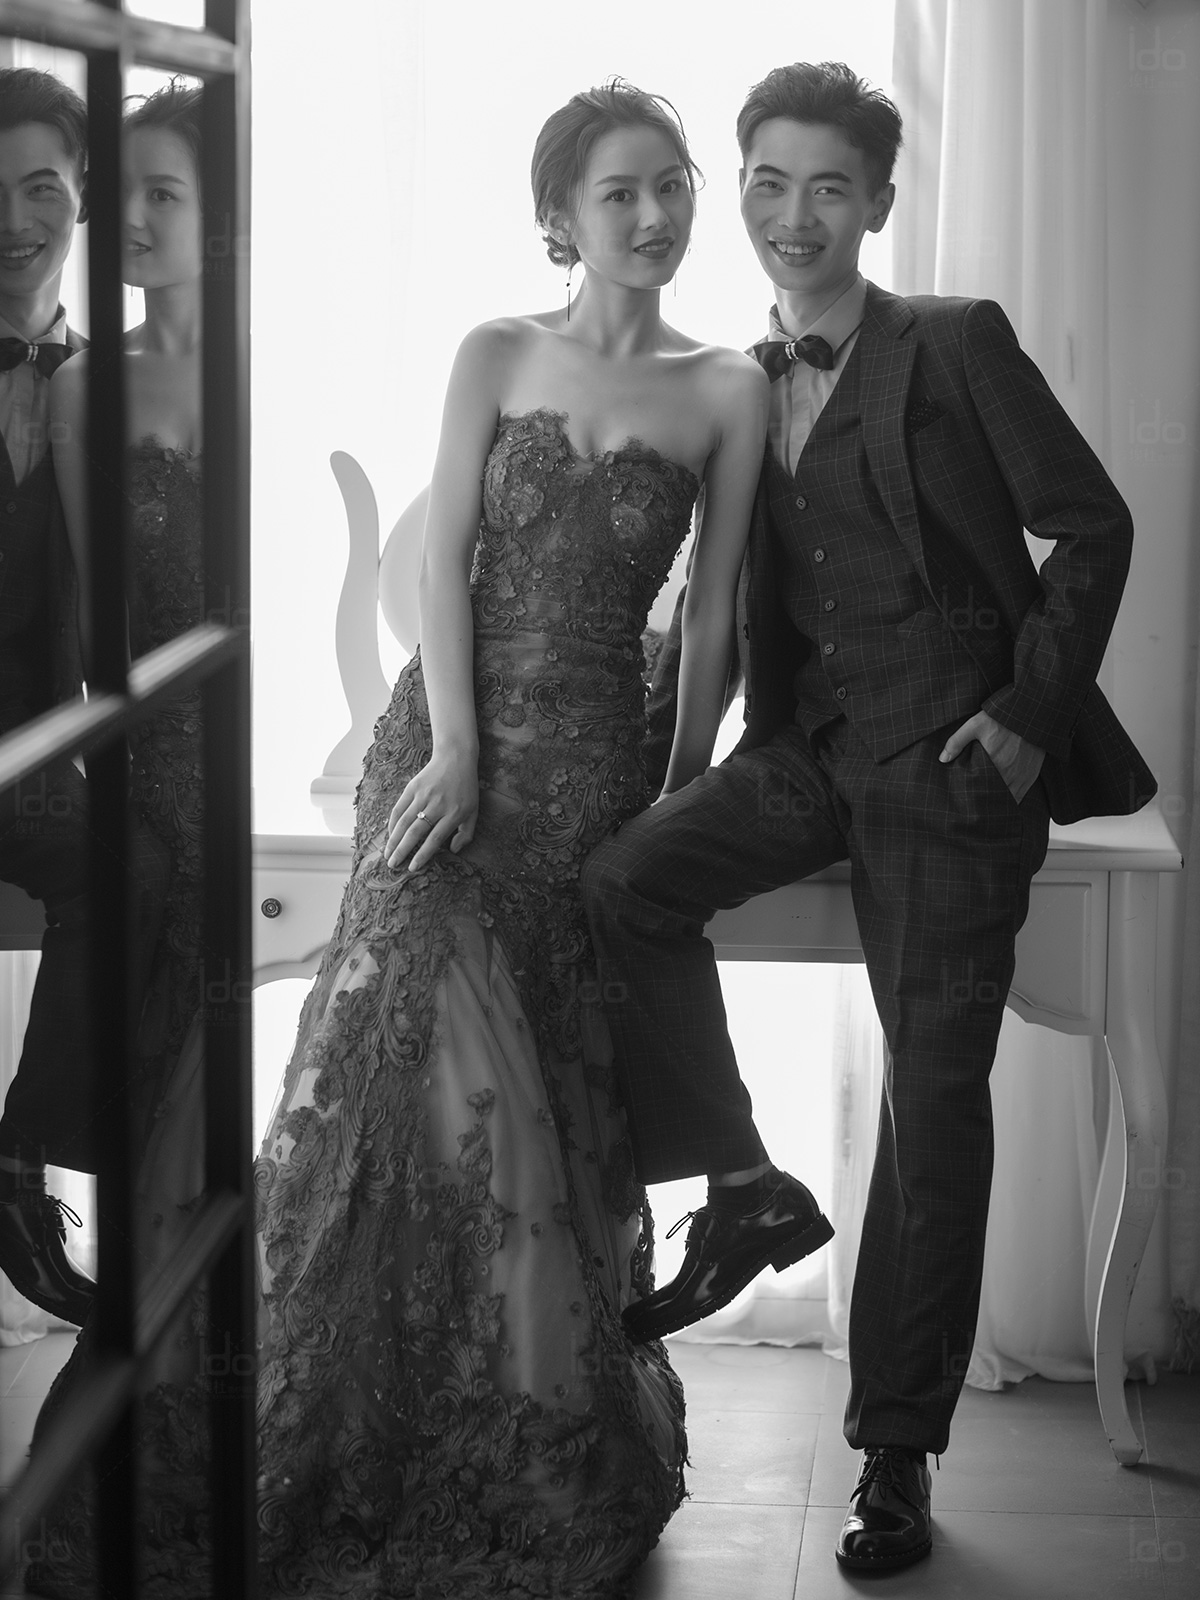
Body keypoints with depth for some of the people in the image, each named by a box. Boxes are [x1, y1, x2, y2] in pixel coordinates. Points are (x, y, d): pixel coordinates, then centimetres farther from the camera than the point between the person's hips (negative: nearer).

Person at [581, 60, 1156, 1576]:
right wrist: (655, 712, 4)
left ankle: (895, 1456, 9)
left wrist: (1030, 709, -10)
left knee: (935, 1096, -2)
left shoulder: (960, 345, -2)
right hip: (811, 743, 5)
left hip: (951, 762, -4)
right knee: (621, 879, -22)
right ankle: (741, 1189, -3)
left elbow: (1090, 526, -1)